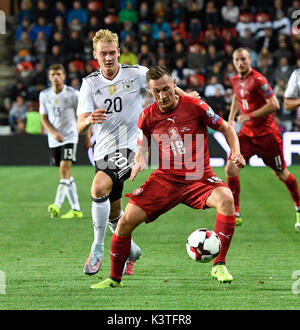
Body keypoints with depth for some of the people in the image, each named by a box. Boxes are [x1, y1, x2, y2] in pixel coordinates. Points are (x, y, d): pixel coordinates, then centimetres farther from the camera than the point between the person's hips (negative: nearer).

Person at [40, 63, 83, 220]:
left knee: (65, 169, -19)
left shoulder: (72, 94, -5)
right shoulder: (44, 95, 4)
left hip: (69, 137, -4)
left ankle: (57, 204, -27)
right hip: (54, 139, 4)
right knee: (65, 175, 6)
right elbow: (44, 118, 8)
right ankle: (76, 209, 12)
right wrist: (53, 132, -9)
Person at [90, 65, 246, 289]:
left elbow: (226, 128, 5)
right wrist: (139, 163, -9)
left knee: (226, 198, -34)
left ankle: (219, 265, -23)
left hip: (198, 178, -3)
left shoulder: (195, 107, -7)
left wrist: (236, 153, -12)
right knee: (126, 222, -10)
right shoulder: (147, 117, 1)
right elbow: (143, 149, 14)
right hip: (165, 178, 3)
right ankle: (115, 278, 12)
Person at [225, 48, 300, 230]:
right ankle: (235, 214, -4)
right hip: (247, 133, 6)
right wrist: (231, 118, 15)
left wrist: (249, 116, -19)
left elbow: (274, 105, -22)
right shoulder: (235, 80, 4)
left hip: (267, 134, -6)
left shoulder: (258, 80, -18)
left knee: (281, 174, 7)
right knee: (231, 169, -11)